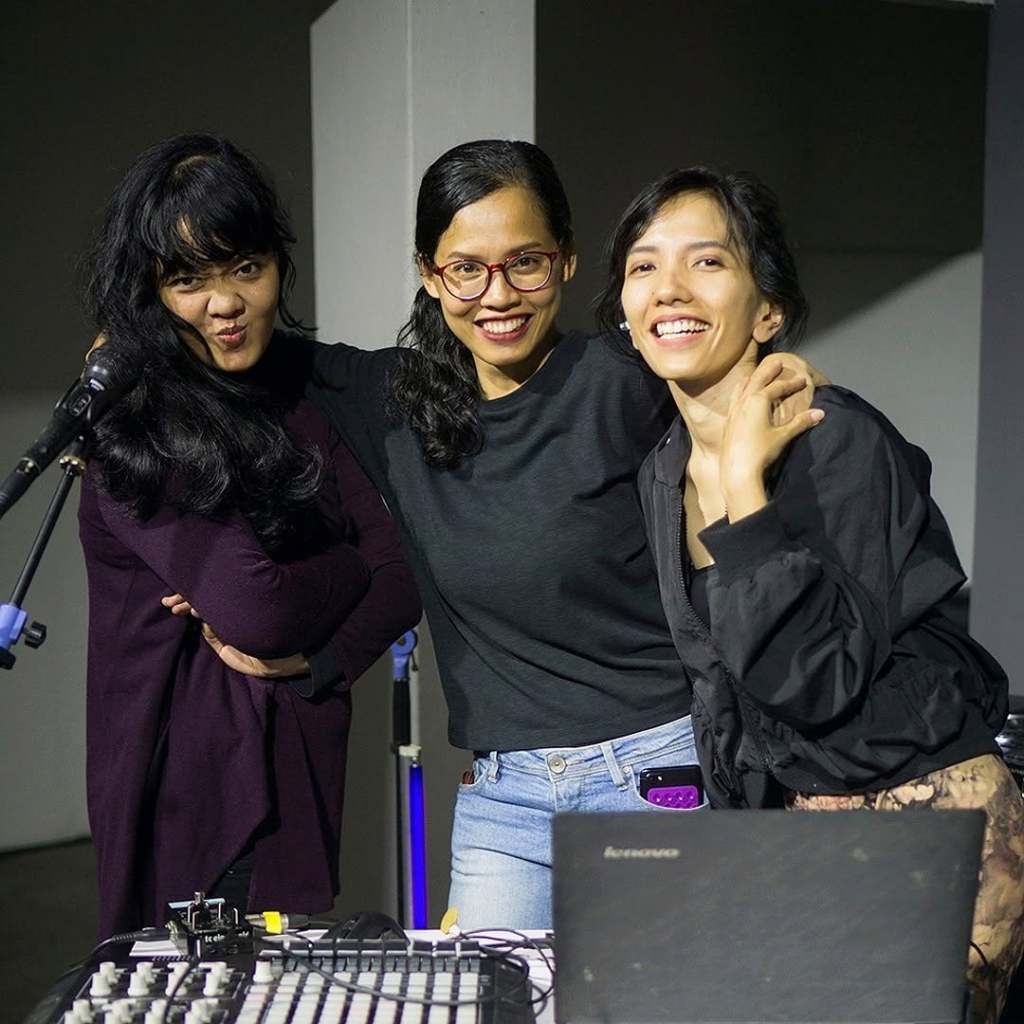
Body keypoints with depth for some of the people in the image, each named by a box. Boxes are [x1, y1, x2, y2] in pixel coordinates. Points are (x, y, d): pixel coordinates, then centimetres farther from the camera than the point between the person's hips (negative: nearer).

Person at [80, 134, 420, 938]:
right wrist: (350, 563, -3)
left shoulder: (314, 391, 6)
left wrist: (312, 658, -15)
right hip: (185, 773, -4)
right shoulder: (131, 427, -11)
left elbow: (404, 580, 0)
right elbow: (258, 606, -20)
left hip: (303, 759, 4)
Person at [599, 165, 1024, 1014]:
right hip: (799, 814, 7)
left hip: (933, 809, -6)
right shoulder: (663, 475, 4)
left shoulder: (838, 440, -18)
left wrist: (745, 484, -29)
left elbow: (816, 681, -27)